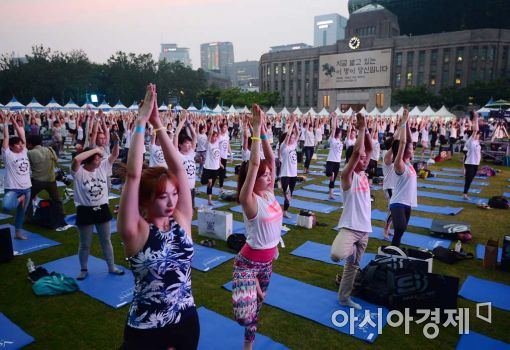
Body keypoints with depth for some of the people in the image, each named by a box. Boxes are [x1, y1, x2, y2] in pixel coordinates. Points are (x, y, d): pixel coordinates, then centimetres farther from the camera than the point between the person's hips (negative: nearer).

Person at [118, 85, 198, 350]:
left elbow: (178, 169, -13)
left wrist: (158, 124, -14)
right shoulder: (135, 231, -17)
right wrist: (141, 122, -23)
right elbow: (133, 175, -27)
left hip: (187, 322, 4)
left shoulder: (181, 220, -7)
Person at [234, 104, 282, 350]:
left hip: (267, 260, 7)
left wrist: (264, 131, -11)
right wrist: (256, 130, -28)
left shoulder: (270, 193, -1)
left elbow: (270, 159, -5)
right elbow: (253, 164, -30)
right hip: (248, 261, -7)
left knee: (257, 305, 23)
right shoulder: (249, 200, -20)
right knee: (244, 315, -26)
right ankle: (251, 286, 6)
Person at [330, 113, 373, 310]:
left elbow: (369, 148, 7)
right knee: (336, 254, -32)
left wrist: (365, 129, -1)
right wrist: (361, 129, -14)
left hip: (364, 228, 7)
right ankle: (349, 251, 5)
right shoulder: (347, 176, -10)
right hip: (349, 226, -7)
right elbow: (357, 151, -22)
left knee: (353, 265, 16)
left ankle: (344, 297, 32)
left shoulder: (364, 175, 11)